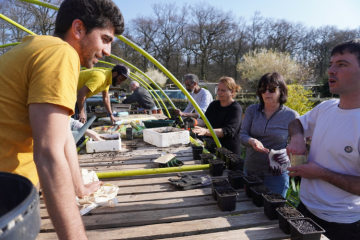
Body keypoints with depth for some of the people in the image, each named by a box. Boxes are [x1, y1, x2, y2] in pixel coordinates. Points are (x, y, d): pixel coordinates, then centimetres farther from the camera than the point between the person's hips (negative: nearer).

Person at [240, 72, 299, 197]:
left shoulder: (291, 116, -7)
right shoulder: (252, 110, 0)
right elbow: (242, 135, -3)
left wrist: (283, 154, -25)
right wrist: (252, 141, -25)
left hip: (277, 174, -2)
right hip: (251, 169, 3)